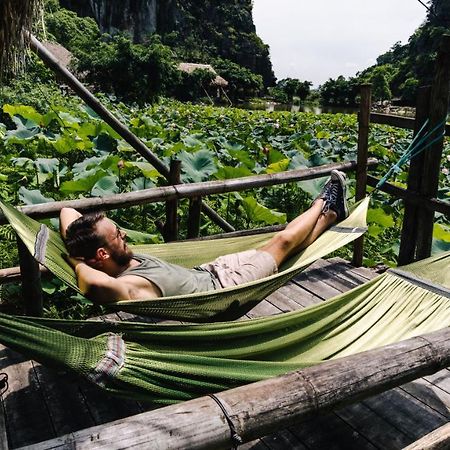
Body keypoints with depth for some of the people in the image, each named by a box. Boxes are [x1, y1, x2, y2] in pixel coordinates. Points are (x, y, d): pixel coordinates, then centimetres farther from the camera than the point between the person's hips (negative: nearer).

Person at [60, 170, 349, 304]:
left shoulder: (120, 261, -15)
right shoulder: (127, 287, -37)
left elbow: (67, 211, -6)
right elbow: (95, 283, -61)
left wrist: (79, 249, -21)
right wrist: (78, 264, -39)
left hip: (205, 271, 8)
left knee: (282, 243, 18)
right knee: (283, 242, 9)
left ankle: (329, 214, 42)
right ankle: (323, 206, 37)